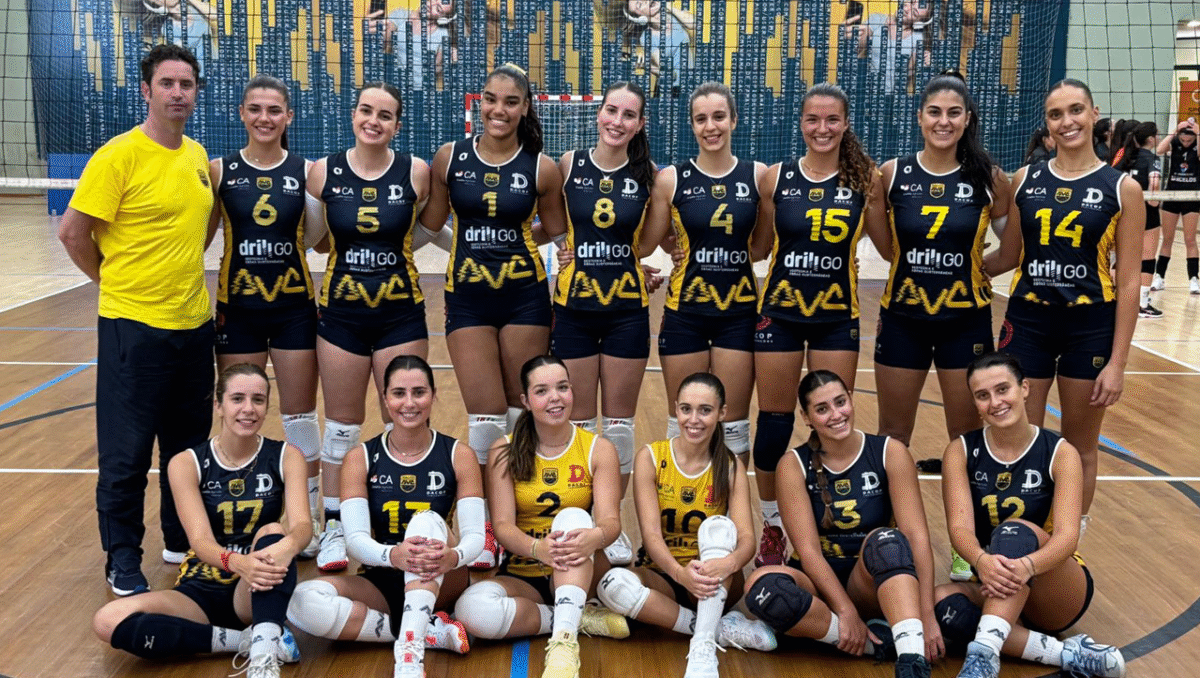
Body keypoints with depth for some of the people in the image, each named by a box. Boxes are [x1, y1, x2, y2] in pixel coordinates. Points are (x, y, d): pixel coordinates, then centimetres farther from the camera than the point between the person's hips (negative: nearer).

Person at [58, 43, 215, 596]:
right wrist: (116, 280, -1)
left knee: (189, 443, 16)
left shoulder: (198, 157, 7)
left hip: (193, 322, 6)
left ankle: (183, 540, 32)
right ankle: (123, 561, 17)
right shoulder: (118, 156, -13)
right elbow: (72, 232, -11)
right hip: (133, 323, -6)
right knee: (126, 452, 3)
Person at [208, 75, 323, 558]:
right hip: (237, 305, 1)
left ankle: (308, 518, 20)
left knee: (299, 414, 6)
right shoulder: (219, 171, 0)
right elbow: (199, 237, 4)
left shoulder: (305, 171, -1)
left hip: (293, 304, 0)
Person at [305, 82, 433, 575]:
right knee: (342, 422, 10)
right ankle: (333, 525, 24)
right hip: (341, 310, 1)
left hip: (401, 311, 0)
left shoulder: (416, 172, -6)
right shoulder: (323, 172, -4)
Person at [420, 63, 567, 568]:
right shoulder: (450, 158, 1)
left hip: (525, 294, 0)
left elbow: (555, 229, 9)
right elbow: (429, 223, 10)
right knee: (486, 415, -3)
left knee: (522, 412, 7)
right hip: (467, 296, 0)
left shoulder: (541, 168, -2)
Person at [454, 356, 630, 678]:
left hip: (579, 573, 0)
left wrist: (594, 537, -39)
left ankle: (565, 639, -40)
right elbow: (502, 525, -11)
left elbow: (610, 520, -13)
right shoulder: (505, 452, -2)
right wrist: (538, 548, -35)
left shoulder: (598, 448, -1)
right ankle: (581, 619, -18)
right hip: (522, 575, 0)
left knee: (573, 517, -32)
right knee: (471, 609, -32)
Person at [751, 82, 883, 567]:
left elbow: (889, 249, 0)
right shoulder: (776, 178, -2)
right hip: (779, 312, 0)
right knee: (774, 423, 7)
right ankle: (773, 527, 24)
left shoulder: (863, 180, -3)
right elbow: (759, 247, 5)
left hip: (837, 315, 0)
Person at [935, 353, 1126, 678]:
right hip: (995, 588, 2)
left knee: (1015, 530, -33)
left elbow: (1068, 534, -22)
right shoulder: (961, 451, -4)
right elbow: (959, 526, -17)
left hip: (1058, 593, -2)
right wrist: (982, 561, -42)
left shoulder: (1060, 453, -8)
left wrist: (1028, 565, -45)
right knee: (940, 603, -32)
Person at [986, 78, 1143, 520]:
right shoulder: (1025, 180, 3)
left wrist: (1117, 362, -9)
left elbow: (1128, 281, -6)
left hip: (1091, 326, -1)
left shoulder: (1122, 188, -5)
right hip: (1028, 321, 2)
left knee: (1080, 447, 11)